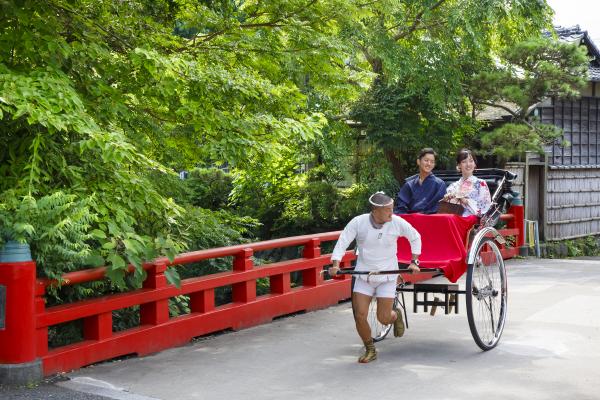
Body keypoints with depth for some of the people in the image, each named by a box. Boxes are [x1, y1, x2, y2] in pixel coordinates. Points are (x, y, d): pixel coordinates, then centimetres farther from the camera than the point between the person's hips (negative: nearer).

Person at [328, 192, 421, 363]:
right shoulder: (358, 222, -13)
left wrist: (414, 262, 3)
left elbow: (415, 237, 5)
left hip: (387, 277, -1)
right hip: (363, 276, 1)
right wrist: (335, 265, -24)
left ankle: (396, 315, 36)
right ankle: (370, 350, 18)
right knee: (360, 316, -5)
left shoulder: (397, 222, -11)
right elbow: (342, 243, -11)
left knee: (383, 318, -2)